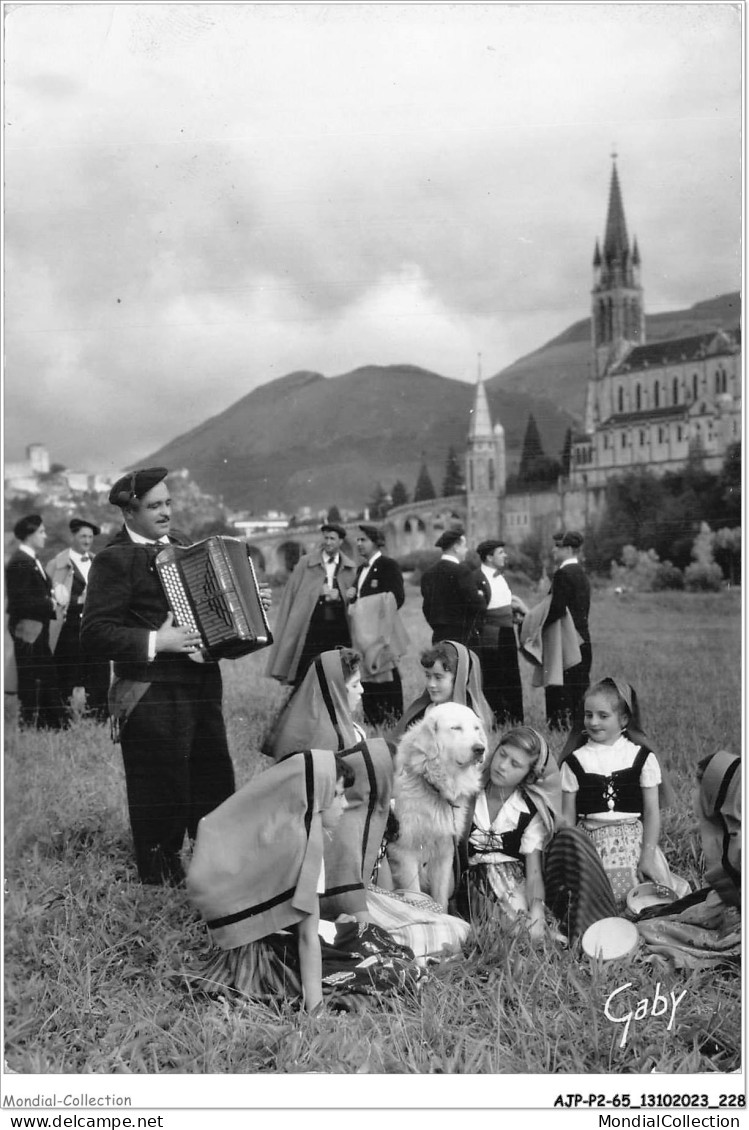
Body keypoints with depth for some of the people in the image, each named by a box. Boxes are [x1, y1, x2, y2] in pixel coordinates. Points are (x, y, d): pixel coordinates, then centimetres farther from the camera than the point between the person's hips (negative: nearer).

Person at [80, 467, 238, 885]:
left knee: (216, 788, 18)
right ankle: (163, 881, 17)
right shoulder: (115, 559, -11)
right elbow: (94, 634, -17)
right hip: (153, 698, -8)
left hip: (202, 688, 8)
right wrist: (155, 642, -23)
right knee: (163, 802, 1)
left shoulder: (180, 545, 14)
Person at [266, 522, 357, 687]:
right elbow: (290, 595, 8)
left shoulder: (350, 569, 10)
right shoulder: (305, 563, 5)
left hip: (339, 635, 2)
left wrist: (340, 596, -5)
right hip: (310, 629, -1)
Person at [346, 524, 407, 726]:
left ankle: (394, 721, 0)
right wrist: (351, 596, 1)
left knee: (387, 679, -4)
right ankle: (372, 722, 13)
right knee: (367, 680, 8)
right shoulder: (361, 569, 19)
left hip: (382, 633, -8)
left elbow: (397, 598, -14)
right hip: (364, 634, 8)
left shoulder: (389, 566, -6)